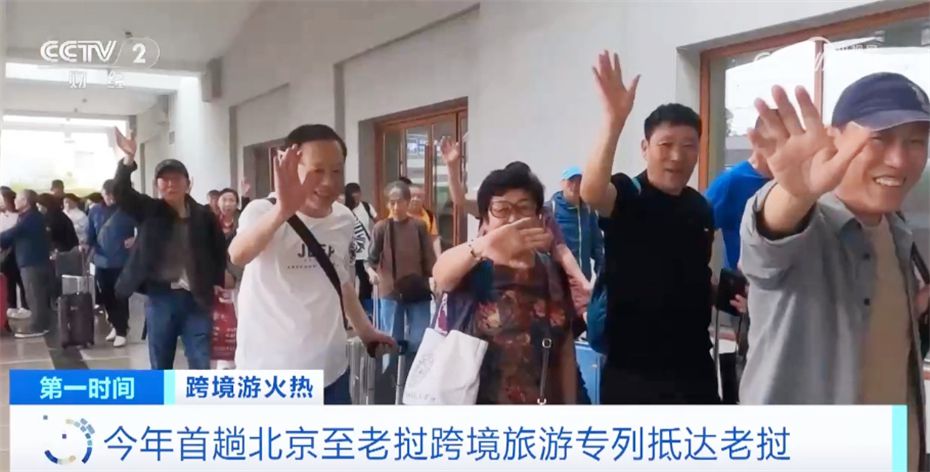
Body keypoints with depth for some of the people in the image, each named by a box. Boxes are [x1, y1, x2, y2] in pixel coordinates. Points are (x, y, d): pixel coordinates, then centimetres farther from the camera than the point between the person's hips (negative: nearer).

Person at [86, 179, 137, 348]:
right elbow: (90, 234, 11)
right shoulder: (95, 211, 7)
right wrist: (87, 246, -7)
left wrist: (136, 239, -14)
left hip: (122, 262, -4)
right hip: (102, 262, 5)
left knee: (120, 298, -1)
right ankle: (115, 325, 31)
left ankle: (121, 331, 6)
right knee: (106, 297, 13)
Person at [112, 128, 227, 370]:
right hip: (161, 297, 1)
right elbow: (121, 191, -11)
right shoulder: (149, 211, 4)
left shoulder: (204, 215, 3)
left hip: (196, 298, 0)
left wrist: (217, 283, 3)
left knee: (201, 367, 0)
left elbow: (219, 250, 12)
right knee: (160, 366, 10)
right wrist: (129, 158, -25)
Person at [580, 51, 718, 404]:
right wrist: (614, 119, -48)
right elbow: (590, 192, -37)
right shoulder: (627, 195, -12)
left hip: (694, 367, 6)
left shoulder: (701, 208, 6)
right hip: (633, 370, -6)